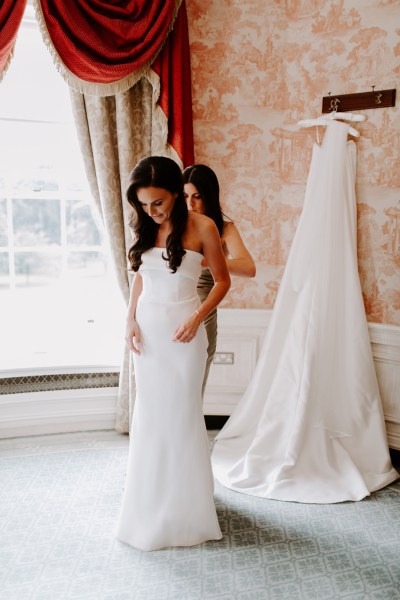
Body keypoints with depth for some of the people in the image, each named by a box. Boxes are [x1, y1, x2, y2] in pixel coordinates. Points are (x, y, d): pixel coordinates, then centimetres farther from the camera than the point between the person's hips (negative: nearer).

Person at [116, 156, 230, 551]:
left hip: (182, 329, -4)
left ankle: (185, 507, 18)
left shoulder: (201, 227, -8)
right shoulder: (144, 228, 5)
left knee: (181, 415, 2)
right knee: (149, 415, 9)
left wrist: (196, 318, -15)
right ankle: (149, 506, 23)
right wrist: (131, 320, 3)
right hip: (148, 328, 4)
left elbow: (222, 280, -3)